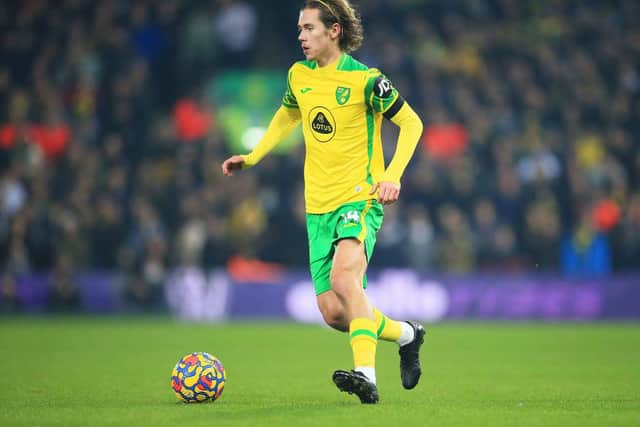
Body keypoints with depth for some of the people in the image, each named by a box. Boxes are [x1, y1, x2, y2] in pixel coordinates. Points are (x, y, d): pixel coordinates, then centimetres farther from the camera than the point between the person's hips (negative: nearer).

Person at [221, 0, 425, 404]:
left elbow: (411, 123, -4)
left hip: (360, 199, -6)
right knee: (334, 313, 3)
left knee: (344, 275, -34)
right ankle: (407, 334, 28)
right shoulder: (299, 75, 9)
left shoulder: (364, 79, -9)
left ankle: (366, 375, -38)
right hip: (319, 206, 7)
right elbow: (287, 116, 29)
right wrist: (252, 157, 20)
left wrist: (393, 174, -17)